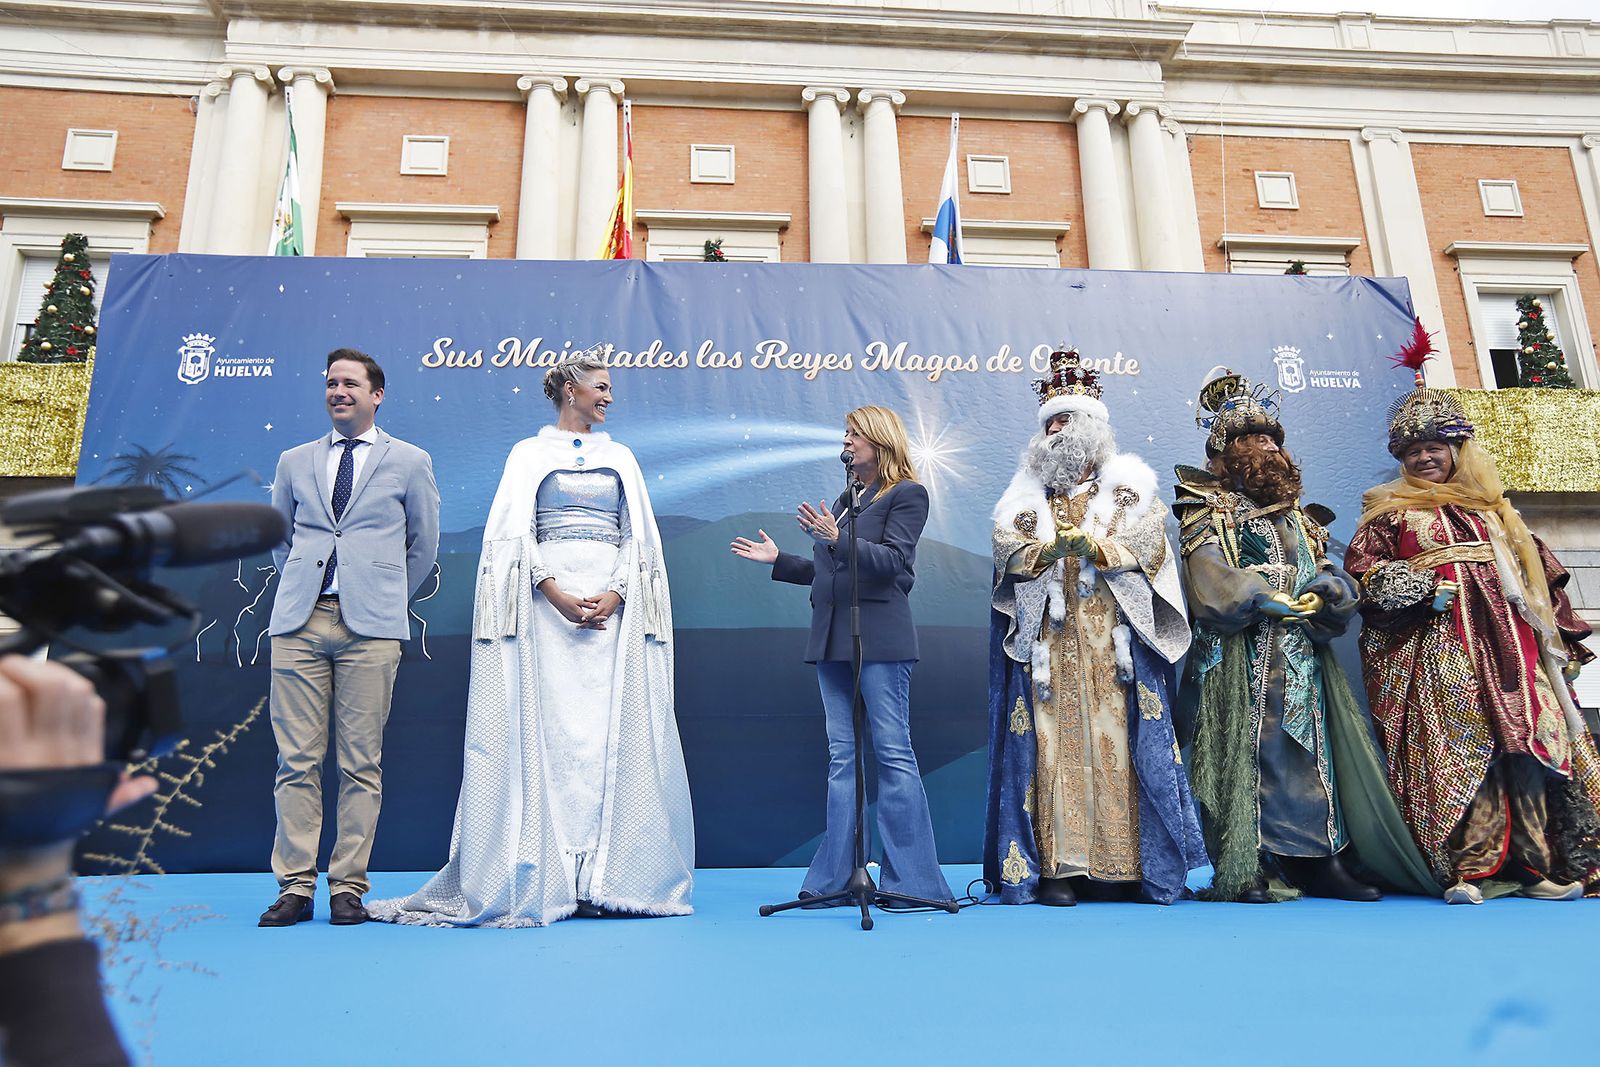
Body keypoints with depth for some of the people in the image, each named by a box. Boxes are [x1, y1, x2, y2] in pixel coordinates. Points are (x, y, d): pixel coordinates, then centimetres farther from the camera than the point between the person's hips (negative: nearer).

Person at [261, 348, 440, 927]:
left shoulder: (410, 461, 9)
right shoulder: (295, 461, 16)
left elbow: (423, 544, 14)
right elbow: (278, 537, 26)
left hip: (370, 627, -2)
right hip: (299, 623, 3)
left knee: (361, 764, 0)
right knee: (296, 760, 2)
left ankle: (348, 886, 9)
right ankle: (295, 885, 10)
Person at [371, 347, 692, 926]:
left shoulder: (621, 458, 18)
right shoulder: (529, 453, 9)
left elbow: (640, 538, 10)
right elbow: (513, 535, -1)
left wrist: (615, 594, -7)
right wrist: (556, 593, -15)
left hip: (614, 607, 3)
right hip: (547, 603, -2)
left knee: (612, 733, -1)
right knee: (547, 730, -5)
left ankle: (607, 874, 4)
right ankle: (549, 875, 1)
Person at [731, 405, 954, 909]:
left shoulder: (907, 494, 0)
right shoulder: (844, 499, 21)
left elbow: (893, 560, -13)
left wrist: (837, 539, -22)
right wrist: (778, 560, 18)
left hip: (879, 639, -7)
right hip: (832, 640, 8)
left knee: (893, 753, -5)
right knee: (841, 757, 8)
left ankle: (911, 879, 3)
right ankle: (838, 875, 13)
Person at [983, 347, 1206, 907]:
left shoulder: (1128, 487, 12)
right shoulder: (1027, 494, 16)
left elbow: (1146, 547, -1)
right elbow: (1008, 551, 3)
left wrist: (1091, 545, -16)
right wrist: (1049, 549, -16)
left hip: (1112, 639, -1)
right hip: (1047, 641, 1)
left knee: (1113, 742, -4)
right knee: (1052, 743, -4)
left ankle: (1117, 864, 2)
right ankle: (1054, 867, -2)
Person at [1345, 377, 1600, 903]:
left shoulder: (1490, 507, 21)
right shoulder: (1389, 511, 11)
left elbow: (1537, 571, 24)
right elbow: (1361, 571, 2)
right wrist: (1421, 589, -12)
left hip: (1507, 642, 4)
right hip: (1436, 648, -4)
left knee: (1527, 743, -5)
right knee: (1455, 746, -13)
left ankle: (1540, 864, 1)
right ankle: (1467, 868, -12)